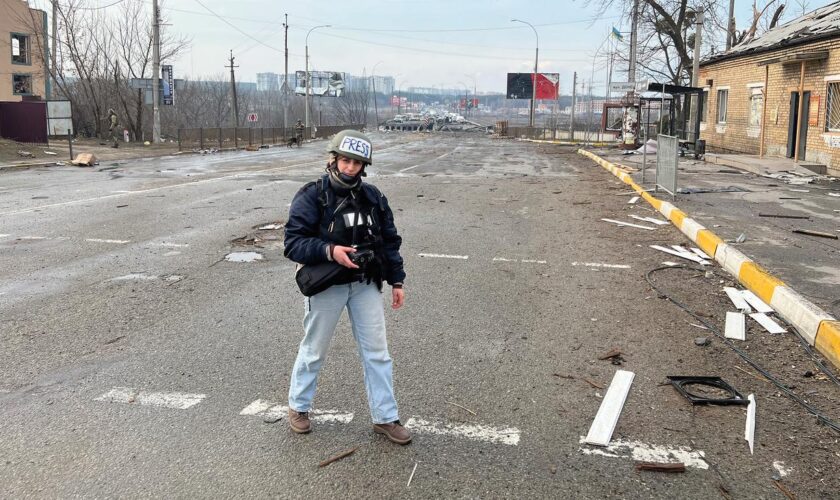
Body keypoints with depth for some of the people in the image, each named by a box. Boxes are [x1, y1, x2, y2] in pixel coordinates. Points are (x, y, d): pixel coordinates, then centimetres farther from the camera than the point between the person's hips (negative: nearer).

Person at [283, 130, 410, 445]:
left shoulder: (372, 197, 2)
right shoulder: (311, 197, -13)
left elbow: (389, 240, 9)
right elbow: (293, 242, -18)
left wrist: (396, 280, 5)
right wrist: (329, 251, -31)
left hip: (365, 284, 4)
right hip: (326, 286, -4)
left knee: (377, 352, 6)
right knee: (313, 350, 13)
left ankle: (385, 418, 18)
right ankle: (298, 406, 35)